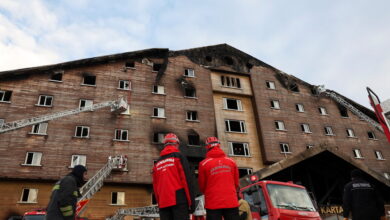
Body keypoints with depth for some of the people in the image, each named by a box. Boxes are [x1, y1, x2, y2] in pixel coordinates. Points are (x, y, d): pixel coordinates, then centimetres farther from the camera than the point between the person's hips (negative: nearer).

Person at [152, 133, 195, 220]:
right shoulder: (178, 156, 2)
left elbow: (155, 186, 18)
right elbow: (187, 179, -7)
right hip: (179, 200, -5)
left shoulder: (157, 163, 18)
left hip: (163, 202, 5)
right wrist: (191, 202, -5)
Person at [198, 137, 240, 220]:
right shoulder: (231, 161, 4)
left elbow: (202, 186, 5)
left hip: (213, 204, -2)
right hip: (231, 203, 2)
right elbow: (236, 183, 11)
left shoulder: (204, 164, -3)